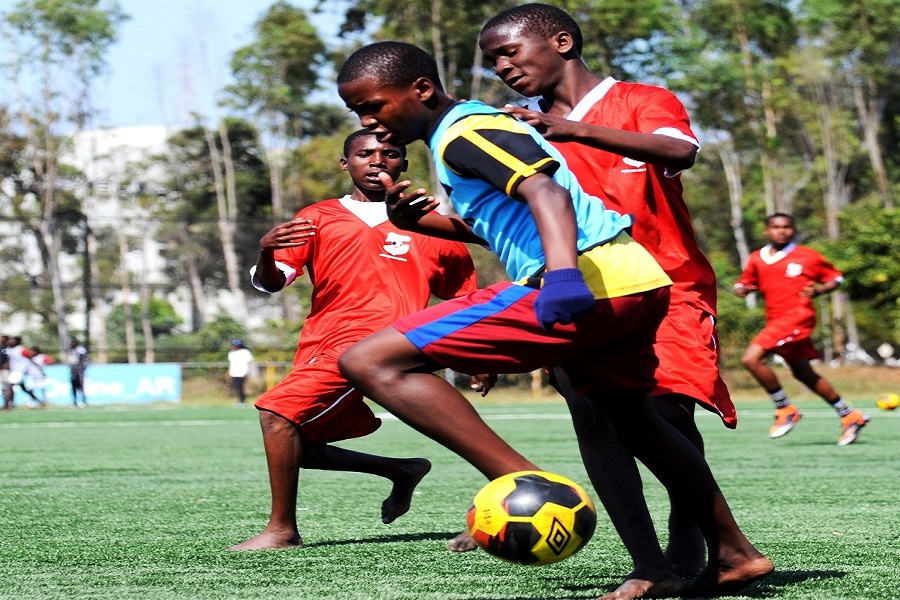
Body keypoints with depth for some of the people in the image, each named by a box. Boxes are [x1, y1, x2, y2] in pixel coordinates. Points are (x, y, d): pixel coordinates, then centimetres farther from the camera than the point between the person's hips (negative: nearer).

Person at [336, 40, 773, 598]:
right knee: (632, 417, 34)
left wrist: (563, 271, -36)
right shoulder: (482, 122, 26)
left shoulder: (463, 133, -4)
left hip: (590, 282, -10)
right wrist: (417, 220, 23)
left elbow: (545, 190, -20)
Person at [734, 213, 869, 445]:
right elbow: (745, 283, 21)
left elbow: (836, 278, 7)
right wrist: (741, 289, -2)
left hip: (797, 315, -7)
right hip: (776, 320, 7)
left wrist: (818, 290, -12)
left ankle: (785, 409, -6)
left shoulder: (807, 256, -1)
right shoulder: (756, 259, 11)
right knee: (803, 373, 14)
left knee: (751, 358, -20)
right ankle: (850, 416, 26)